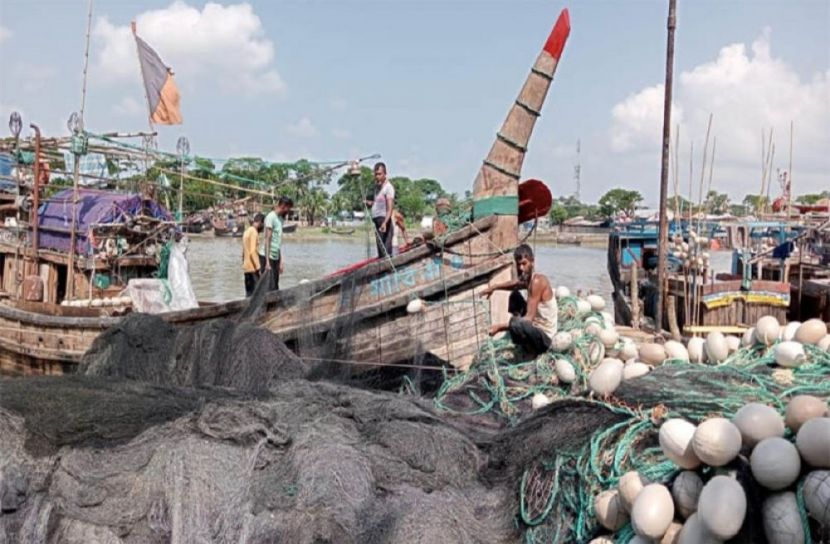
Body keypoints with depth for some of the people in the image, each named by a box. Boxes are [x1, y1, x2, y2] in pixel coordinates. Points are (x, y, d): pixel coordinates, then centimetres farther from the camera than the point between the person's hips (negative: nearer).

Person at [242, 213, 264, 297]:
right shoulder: (254, 232, -12)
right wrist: (258, 268, -20)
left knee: (249, 293, 9)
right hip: (253, 268, -10)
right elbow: (253, 252, -19)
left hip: (246, 268, 10)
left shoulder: (247, 231, 16)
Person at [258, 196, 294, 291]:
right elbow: (267, 240, -14)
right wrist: (267, 262, -17)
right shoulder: (271, 217, -11)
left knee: (275, 288, 8)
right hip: (267, 256, -8)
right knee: (269, 288, -10)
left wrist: (281, 260, 14)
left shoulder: (280, 218, 14)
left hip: (276, 257, 8)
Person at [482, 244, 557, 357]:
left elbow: (529, 319, -29)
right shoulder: (527, 279, 2)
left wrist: (501, 327, -30)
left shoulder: (537, 281, -23)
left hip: (544, 337, -9)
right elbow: (514, 284, 27)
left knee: (516, 324, -37)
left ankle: (532, 351, -5)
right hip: (536, 328, 9)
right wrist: (494, 287, 9)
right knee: (514, 296, 15)